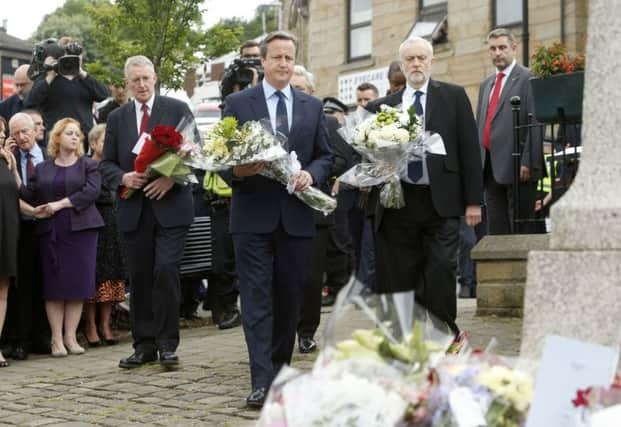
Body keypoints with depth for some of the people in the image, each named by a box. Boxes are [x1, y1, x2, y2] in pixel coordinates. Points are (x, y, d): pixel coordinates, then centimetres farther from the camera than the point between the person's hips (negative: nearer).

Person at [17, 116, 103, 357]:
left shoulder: (89, 165, 7)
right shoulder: (42, 169, 14)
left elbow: (91, 192, -9)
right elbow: (28, 196, 4)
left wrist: (60, 204, -13)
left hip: (80, 229, -1)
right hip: (50, 232, 1)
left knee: (77, 283, -2)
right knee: (53, 285, 0)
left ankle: (70, 337, 6)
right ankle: (57, 339, 5)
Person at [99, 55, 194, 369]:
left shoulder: (177, 109, 4)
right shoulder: (117, 118, 13)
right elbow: (106, 164, 12)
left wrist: (173, 178, -15)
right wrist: (123, 177, -9)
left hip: (170, 205, -3)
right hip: (133, 210, 3)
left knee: (166, 270, -11)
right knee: (140, 278, 6)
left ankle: (167, 344, 0)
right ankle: (144, 345, 15)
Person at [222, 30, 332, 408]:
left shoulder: (313, 106, 11)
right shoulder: (238, 103, 3)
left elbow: (326, 155, 11)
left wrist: (311, 174, -9)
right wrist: (236, 171, -20)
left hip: (297, 215, 3)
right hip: (253, 214, -3)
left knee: (290, 298, 10)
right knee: (257, 299, -6)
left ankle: (280, 367, 27)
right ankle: (262, 380, -8)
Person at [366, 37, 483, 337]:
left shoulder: (454, 96, 7)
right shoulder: (383, 106, 13)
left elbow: (469, 148, 3)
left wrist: (473, 200, -1)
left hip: (441, 201, -2)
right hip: (399, 202, 2)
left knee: (441, 268, -11)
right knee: (402, 277, 3)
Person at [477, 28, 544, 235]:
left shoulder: (528, 78, -3)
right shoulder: (486, 84, 21)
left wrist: (528, 162, -18)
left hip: (517, 167, -7)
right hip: (491, 168, 7)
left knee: (521, 229, -5)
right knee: (496, 228, 7)